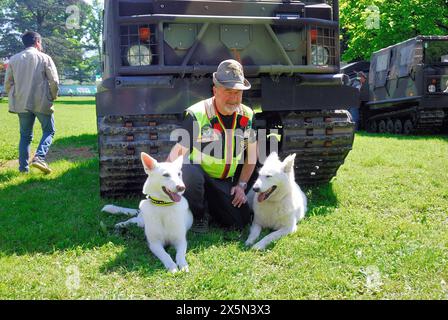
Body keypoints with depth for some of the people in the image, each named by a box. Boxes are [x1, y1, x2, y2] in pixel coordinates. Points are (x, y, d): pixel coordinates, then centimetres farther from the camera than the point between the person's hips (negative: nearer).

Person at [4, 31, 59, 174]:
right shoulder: (44, 58, -2)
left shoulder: (14, 59, 7)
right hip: (42, 103, -3)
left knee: (25, 135, 13)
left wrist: (14, 98, 19)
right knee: (49, 131, 10)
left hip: (22, 103, 4)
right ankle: (39, 157, -12)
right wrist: (53, 97, 8)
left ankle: (23, 166, 9)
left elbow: (8, 83, 6)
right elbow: (54, 81, -7)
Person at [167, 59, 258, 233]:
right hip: (199, 173, -4)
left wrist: (241, 185, 1)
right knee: (190, 172, -39)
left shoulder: (247, 116, -3)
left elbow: (252, 154, 7)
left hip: (226, 181, 4)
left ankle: (211, 202, 22)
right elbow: (178, 151, -22)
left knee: (241, 221, -10)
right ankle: (198, 216, -8)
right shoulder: (197, 114, -19)